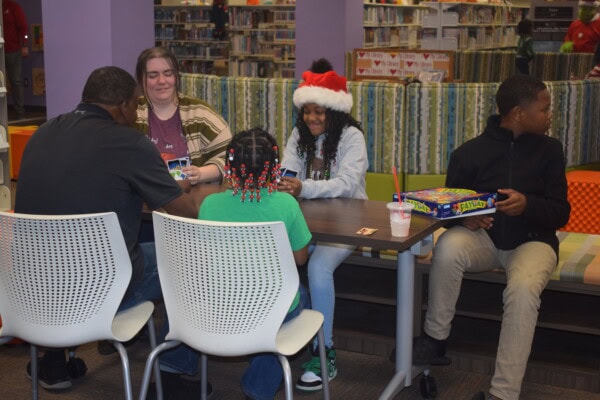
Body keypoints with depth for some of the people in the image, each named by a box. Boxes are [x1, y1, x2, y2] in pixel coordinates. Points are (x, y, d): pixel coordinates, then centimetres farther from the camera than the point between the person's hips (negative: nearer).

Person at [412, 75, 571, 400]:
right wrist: (465, 217, -18)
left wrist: (527, 204, -24)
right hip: (484, 237, 1)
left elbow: (561, 212, -1)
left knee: (523, 290, -35)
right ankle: (436, 339, -15)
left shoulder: (549, 150, 1)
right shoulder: (469, 152, -2)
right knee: (448, 246, -34)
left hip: (532, 241, -1)